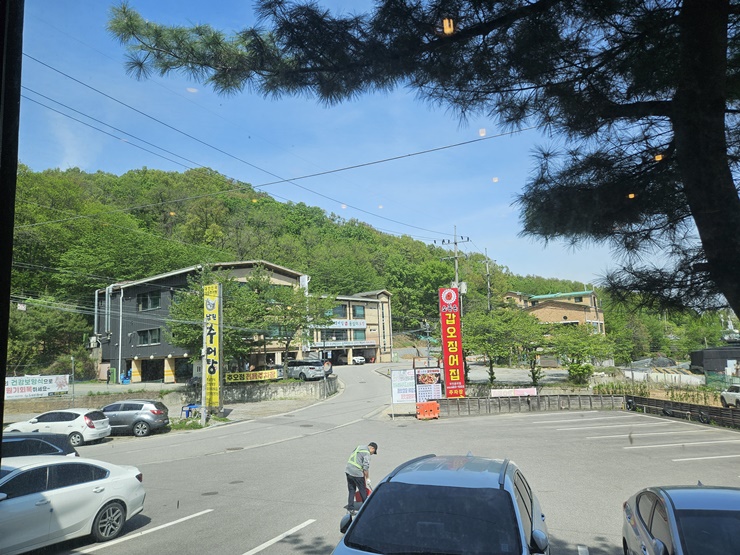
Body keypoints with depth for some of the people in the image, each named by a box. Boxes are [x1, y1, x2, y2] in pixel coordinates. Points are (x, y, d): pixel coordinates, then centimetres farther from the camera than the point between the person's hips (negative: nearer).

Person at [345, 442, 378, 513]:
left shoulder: (359, 447, 16)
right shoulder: (366, 453, -10)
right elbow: (366, 467, -15)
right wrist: (367, 478, -4)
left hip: (348, 471, 8)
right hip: (357, 473, -8)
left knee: (351, 490, 13)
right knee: (363, 491, 8)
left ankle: (350, 508, 13)